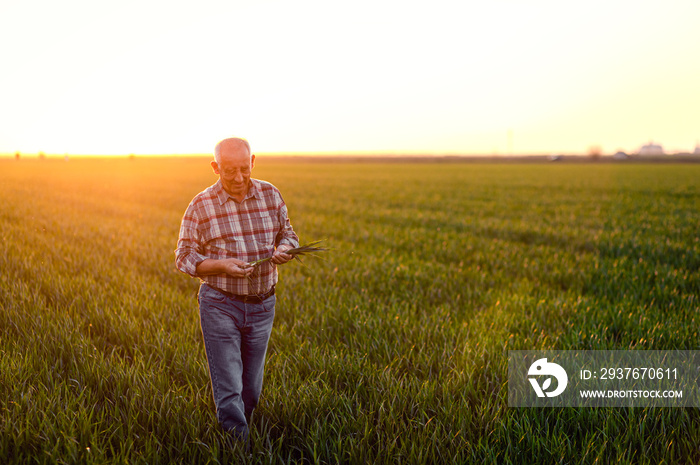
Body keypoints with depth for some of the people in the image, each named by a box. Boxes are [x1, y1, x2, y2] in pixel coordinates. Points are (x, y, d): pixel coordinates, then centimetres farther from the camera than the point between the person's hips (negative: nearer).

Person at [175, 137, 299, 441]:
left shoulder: (270, 194, 1)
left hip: (262, 305, 4)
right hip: (220, 305, -3)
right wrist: (222, 265, -22)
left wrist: (285, 250, -14)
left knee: (251, 388, 15)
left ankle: (234, 431, 37)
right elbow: (184, 258, -5)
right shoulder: (201, 205, -8)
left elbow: (288, 234, 11)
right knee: (229, 390, -5)